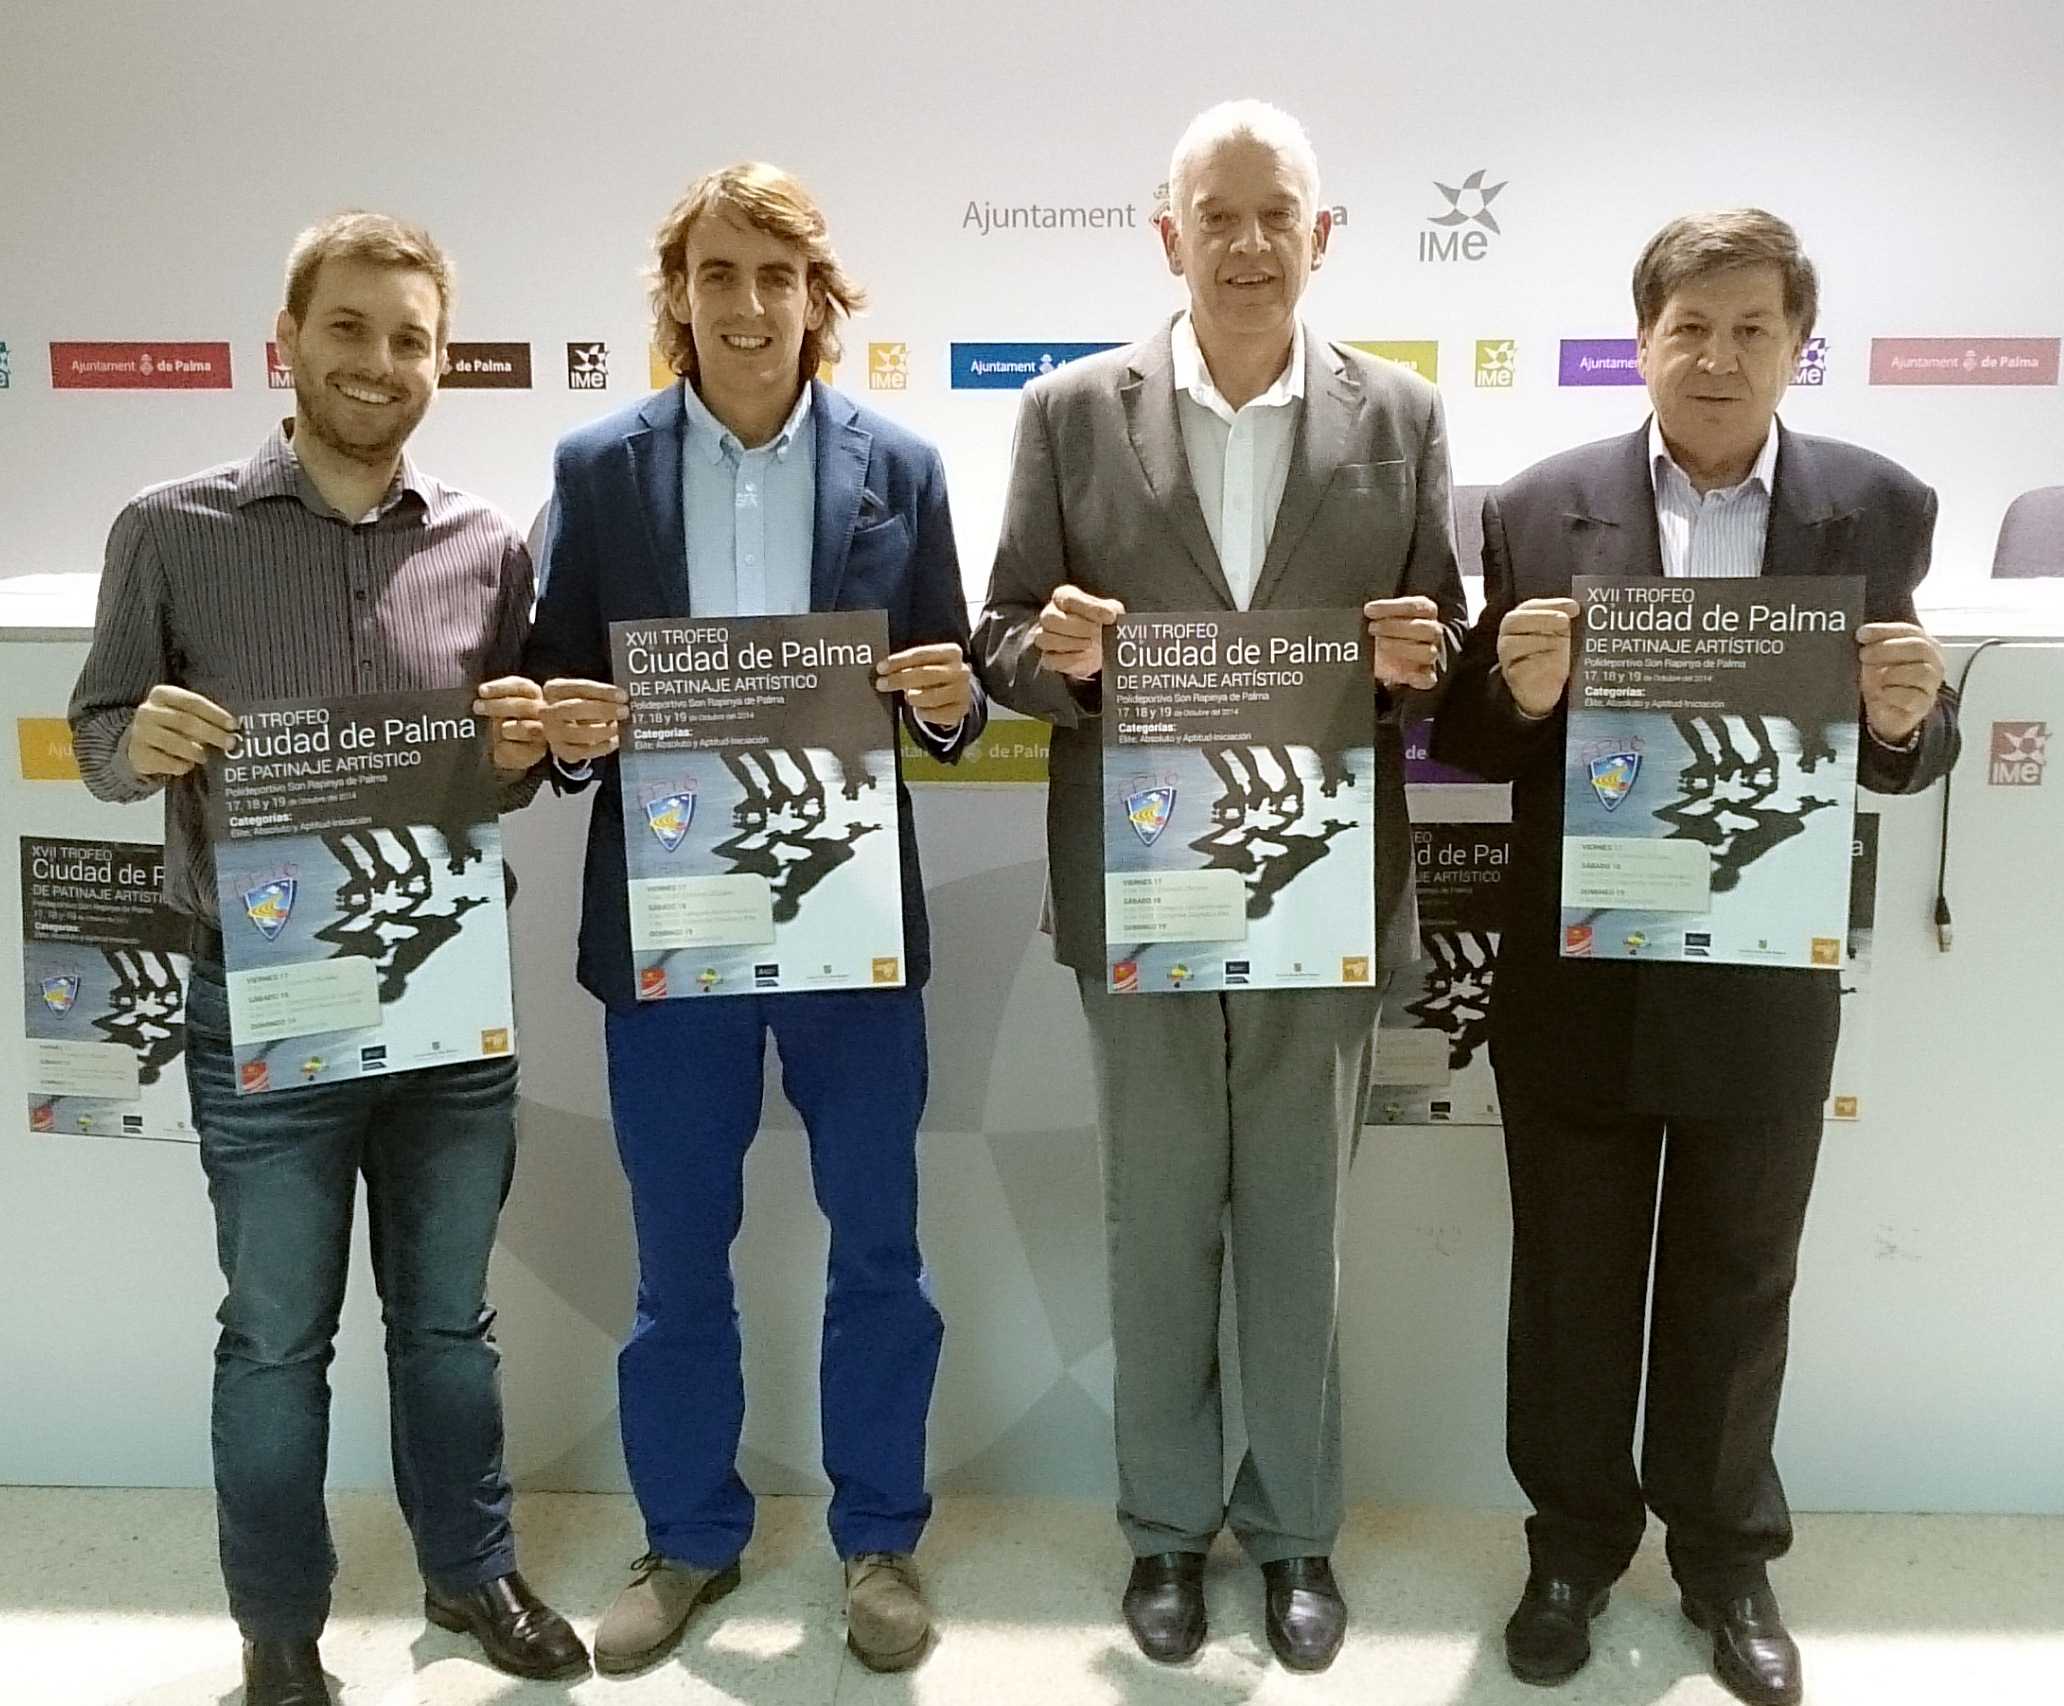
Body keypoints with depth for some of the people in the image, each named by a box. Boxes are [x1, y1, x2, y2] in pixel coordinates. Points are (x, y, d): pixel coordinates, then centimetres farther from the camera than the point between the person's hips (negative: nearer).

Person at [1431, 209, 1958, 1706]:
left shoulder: (1879, 508, -2)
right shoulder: (1542, 507, -5)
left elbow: (1905, 754, 2)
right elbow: (1473, 743, -4)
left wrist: (1910, 717, -21)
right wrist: (1519, 694, -25)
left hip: (1766, 983, 1)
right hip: (1576, 982, 0)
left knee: (1736, 1288, 18)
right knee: (1571, 1282, 15)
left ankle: (1726, 1552, 40)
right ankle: (1576, 1540, 37)